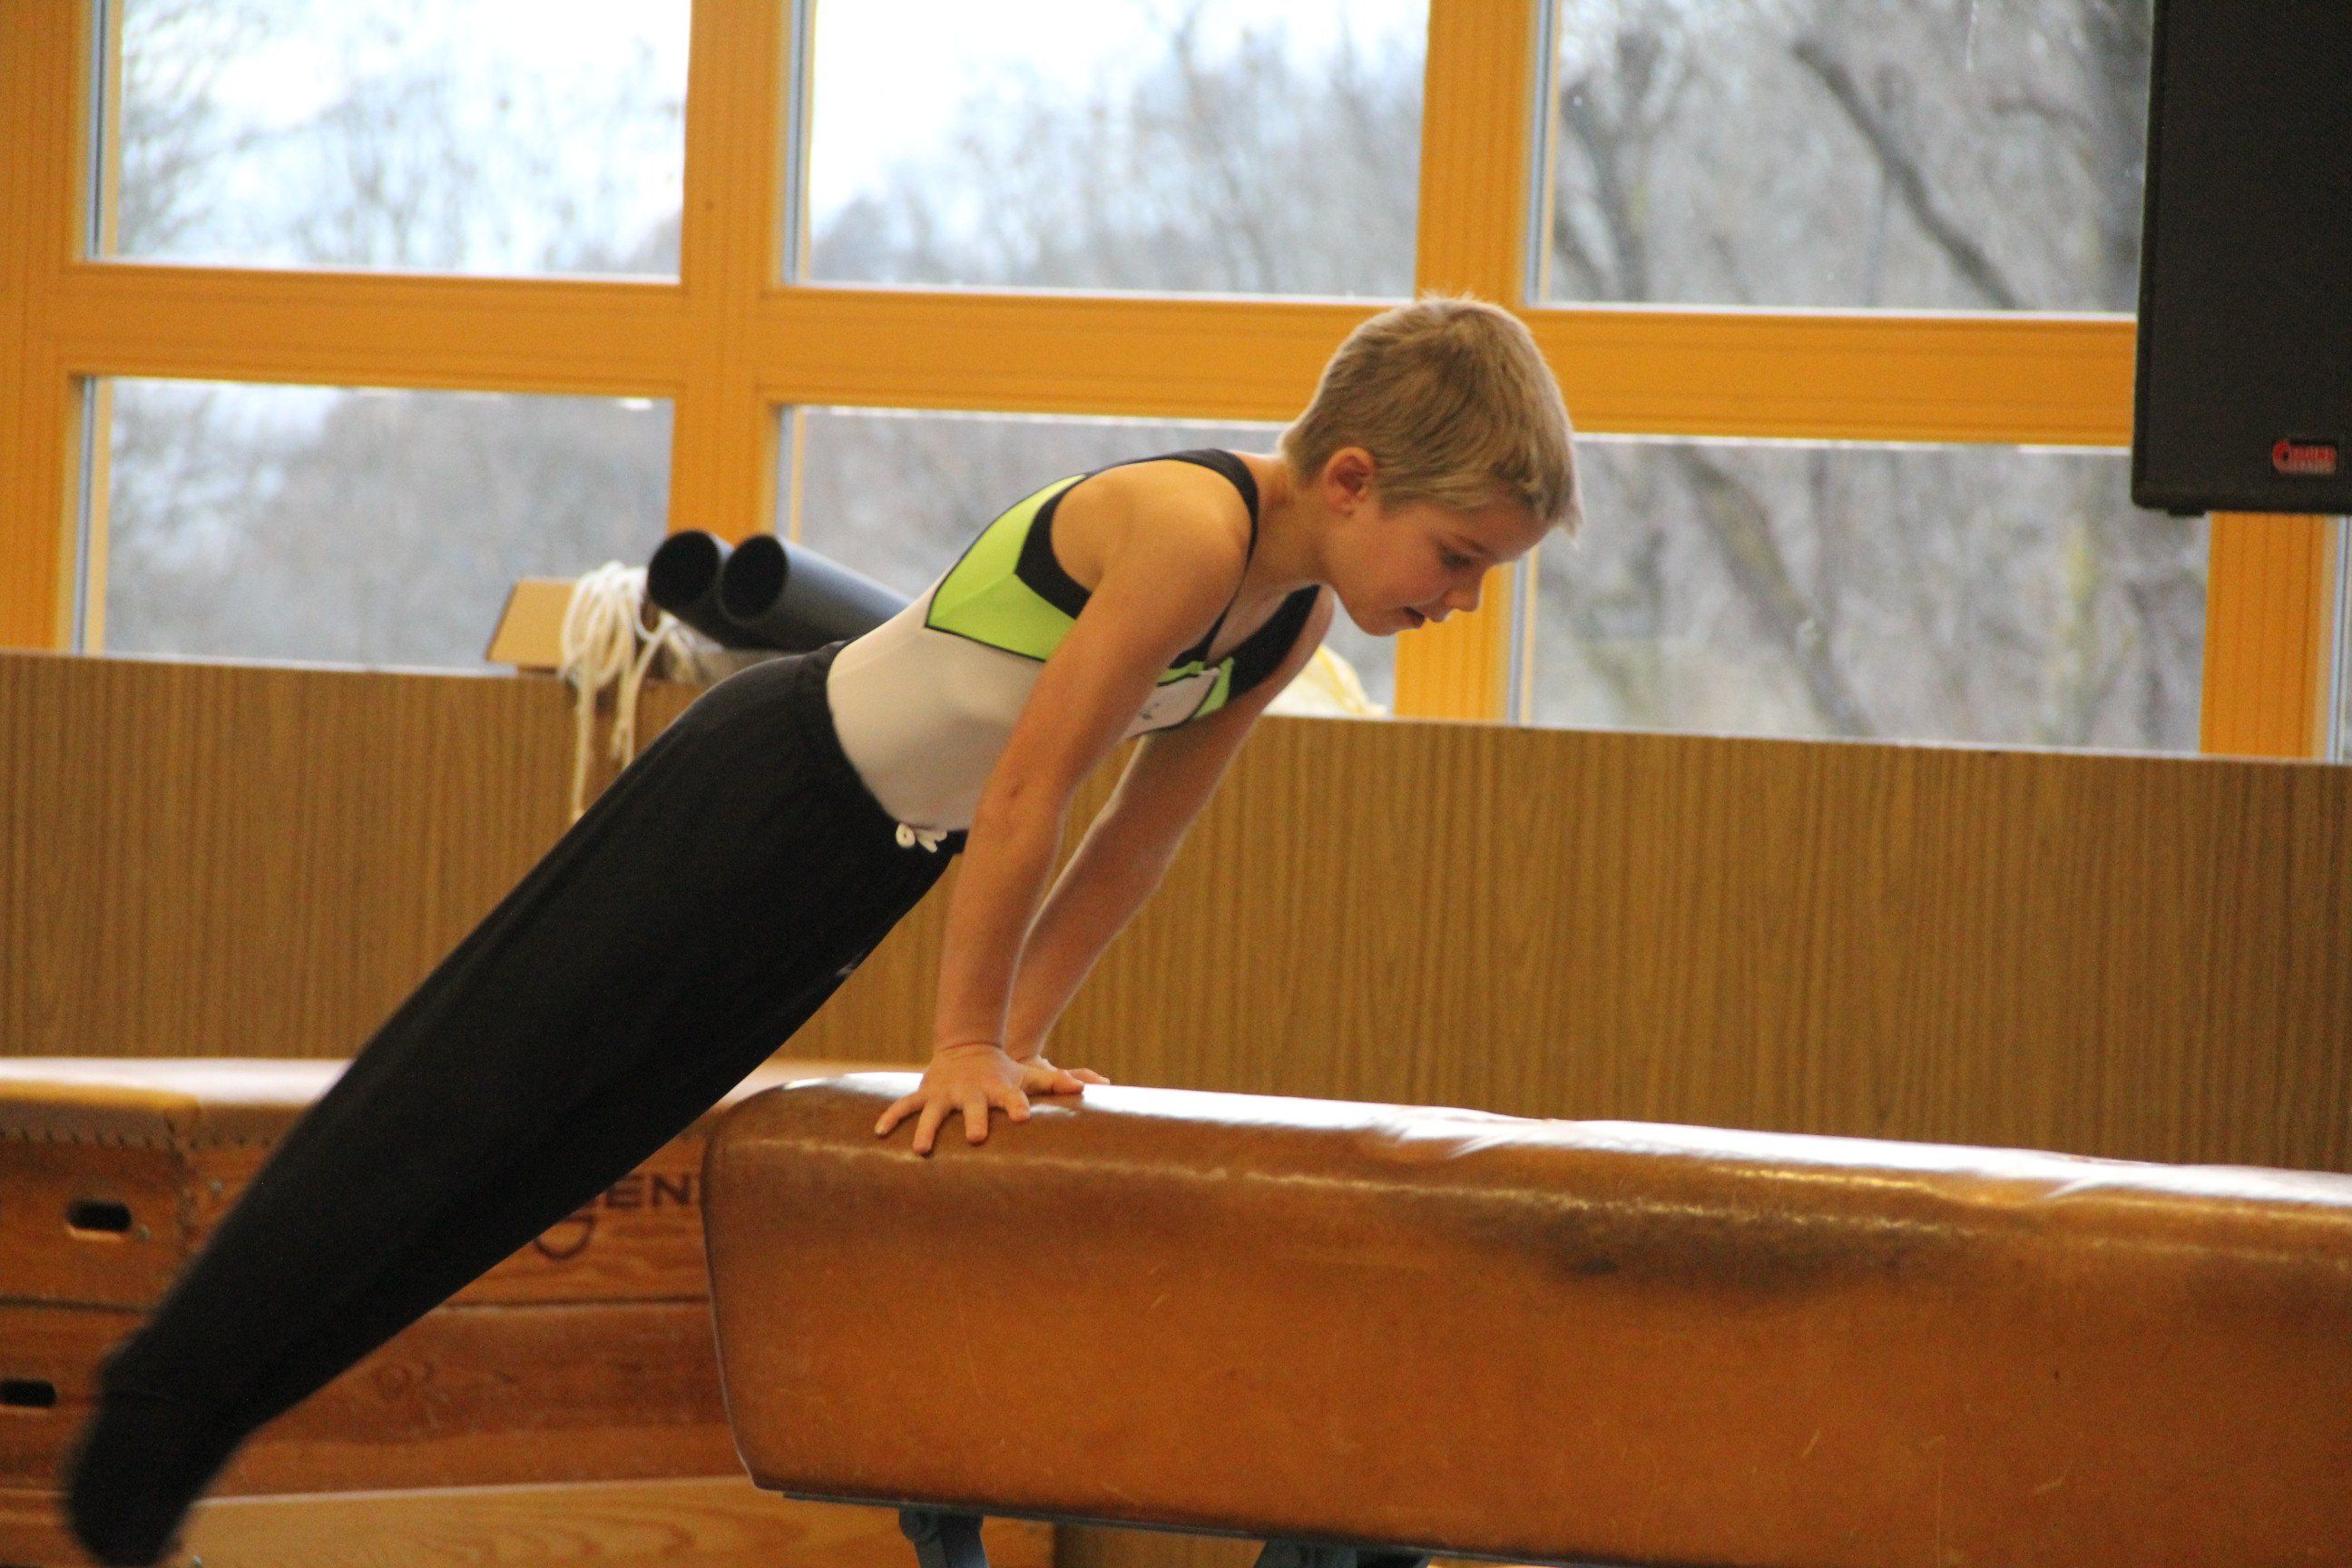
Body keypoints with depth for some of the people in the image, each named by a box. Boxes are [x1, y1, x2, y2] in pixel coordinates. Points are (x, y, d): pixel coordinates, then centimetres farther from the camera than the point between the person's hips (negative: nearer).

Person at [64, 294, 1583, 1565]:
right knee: (467, 1088, -2)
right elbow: (1029, 791, -26)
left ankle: (204, 1403, 19)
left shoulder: (1294, 616, -1)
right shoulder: (1193, 525, -28)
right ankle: (160, 1404, 7)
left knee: (566, 1142, 12)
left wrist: (1012, 1038, 9)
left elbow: (1142, 830, 10)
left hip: (864, 866, 9)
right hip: (763, 785, -9)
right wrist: (967, 1043, -19)